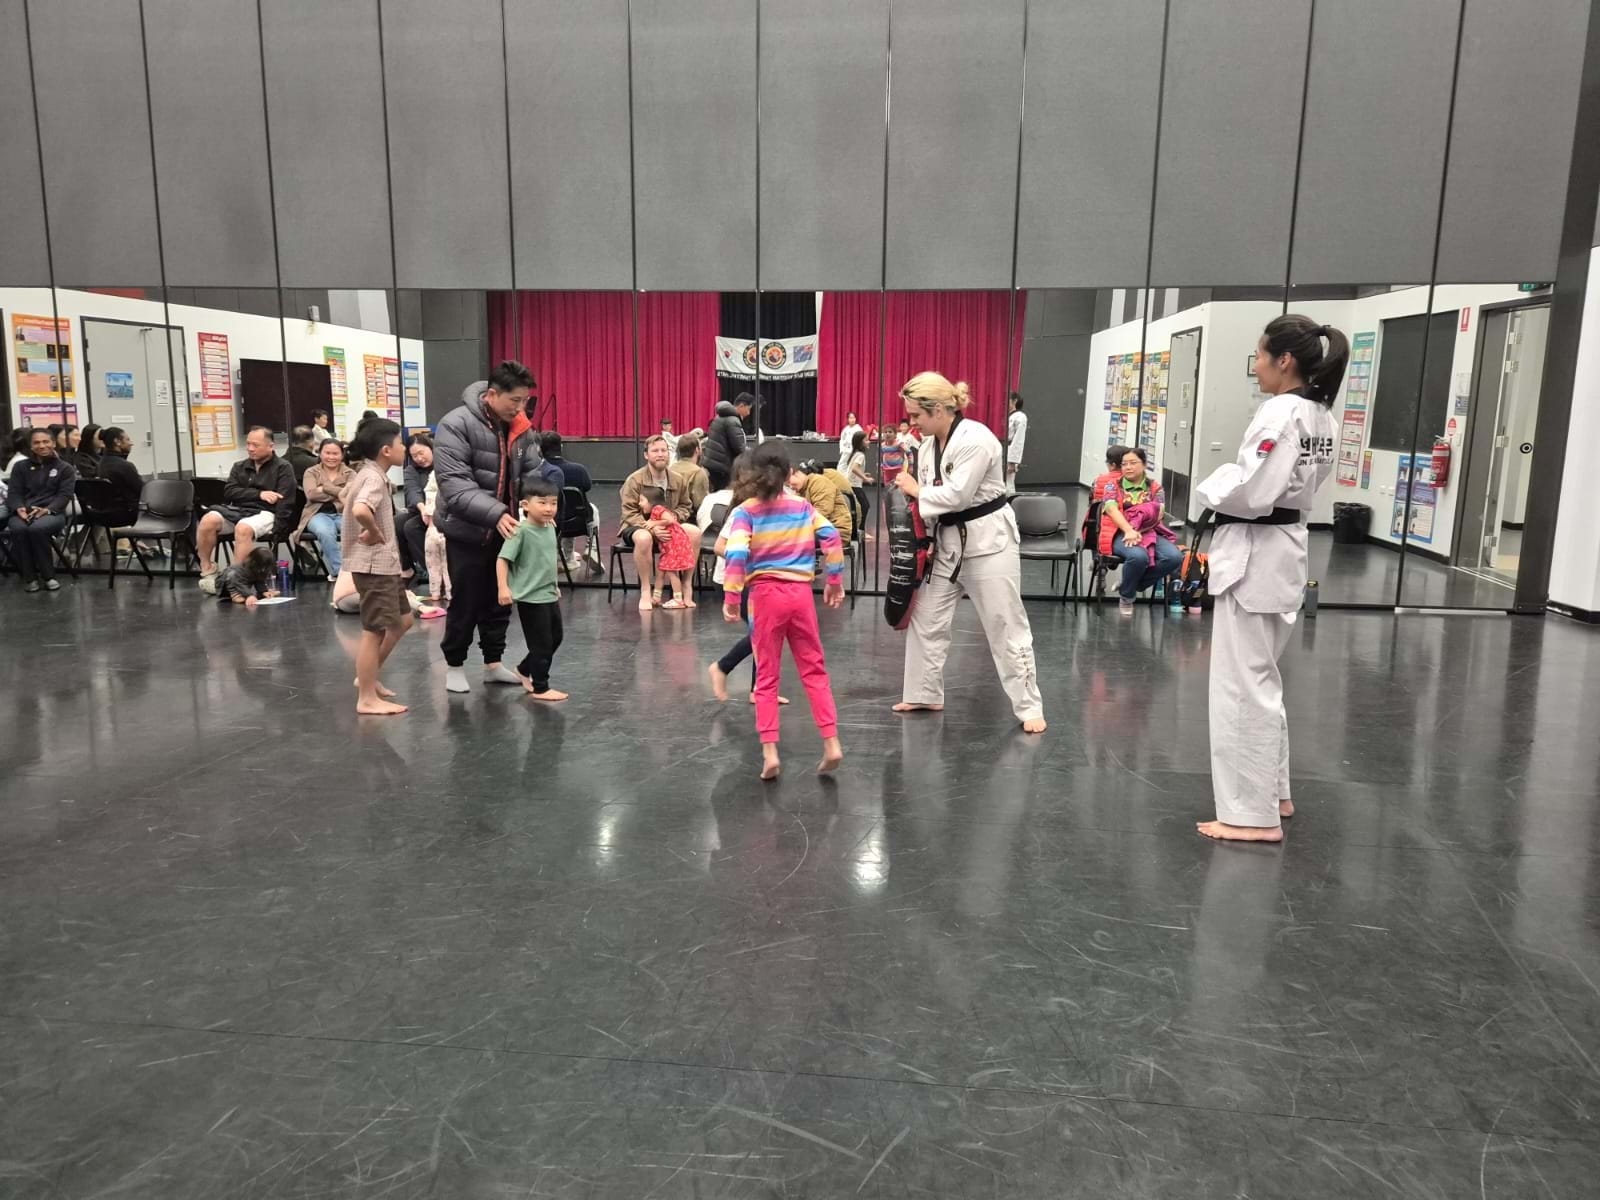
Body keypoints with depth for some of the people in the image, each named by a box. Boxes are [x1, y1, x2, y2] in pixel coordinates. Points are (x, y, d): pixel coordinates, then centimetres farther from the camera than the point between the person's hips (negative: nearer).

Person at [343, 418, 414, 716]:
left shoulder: (368, 474, 12)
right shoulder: (374, 478, -19)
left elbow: (347, 497, 31)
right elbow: (360, 510, -40)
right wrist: (374, 533, -21)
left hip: (384, 562, 10)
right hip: (373, 564, -10)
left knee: (402, 621, 19)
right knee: (375, 631, -4)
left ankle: (369, 677, 28)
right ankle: (367, 699, 4)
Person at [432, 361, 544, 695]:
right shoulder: (456, 425, -19)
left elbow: (532, 473, 3)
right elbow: (454, 484, -26)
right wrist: (495, 514, -38)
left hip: (505, 530, 6)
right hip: (467, 531, -6)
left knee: (500, 600, 13)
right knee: (466, 601, 4)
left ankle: (493, 663, 26)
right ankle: (454, 665, 21)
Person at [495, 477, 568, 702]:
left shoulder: (550, 528, 6)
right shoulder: (521, 531, -18)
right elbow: (502, 559, -21)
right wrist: (503, 587, -30)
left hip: (550, 596, 8)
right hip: (531, 598, -8)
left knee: (555, 639, 18)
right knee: (541, 643, 0)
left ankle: (524, 670, 35)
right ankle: (540, 688, 14)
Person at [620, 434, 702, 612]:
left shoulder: (679, 479, 0)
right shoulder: (634, 480, -13)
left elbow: (685, 507, 10)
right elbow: (629, 514, -15)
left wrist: (673, 516, -14)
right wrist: (652, 528, -30)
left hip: (667, 526, 4)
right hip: (638, 526, -4)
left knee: (695, 533, -22)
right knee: (644, 538, -41)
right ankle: (646, 591, -24)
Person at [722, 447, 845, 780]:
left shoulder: (745, 512, 0)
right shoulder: (803, 506, 9)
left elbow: (736, 554, -13)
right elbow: (832, 538, -1)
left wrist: (731, 598, -11)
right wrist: (835, 581, 6)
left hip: (765, 594, -2)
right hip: (801, 592, 2)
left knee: (767, 677, 6)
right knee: (814, 670, 12)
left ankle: (770, 753, 2)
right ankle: (832, 744, 8)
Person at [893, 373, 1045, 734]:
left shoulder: (976, 439, -21)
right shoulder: (930, 445, 5)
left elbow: (957, 496, -26)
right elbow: (933, 498, 10)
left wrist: (916, 490, -13)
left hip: (988, 542, -8)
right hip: (948, 541, 8)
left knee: (1006, 626, -1)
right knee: (926, 620, 11)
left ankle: (1029, 707, 10)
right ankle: (925, 695, 27)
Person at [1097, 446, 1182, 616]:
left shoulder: (1155, 486, 13)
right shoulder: (1113, 486, 8)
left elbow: (1158, 513, -2)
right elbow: (1112, 510, -10)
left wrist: (1138, 529, -21)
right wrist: (1129, 530, -29)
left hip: (1149, 532, 3)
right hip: (1120, 534, -3)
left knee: (1174, 557, -26)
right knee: (1138, 556, -37)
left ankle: (1133, 584, -3)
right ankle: (1127, 597, -7)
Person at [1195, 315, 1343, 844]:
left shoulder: (1280, 412, -19)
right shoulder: (1322, 415, 10)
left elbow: (1251, 493, -24)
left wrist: (1211, 486, -6)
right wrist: (1232, 481, 10)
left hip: (1254, 554, -10)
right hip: (1285, 547, 10)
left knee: (1241, 684, -3)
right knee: (1261, 678, 21)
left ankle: (1255, 815, 4)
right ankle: (1271, 793, 32)